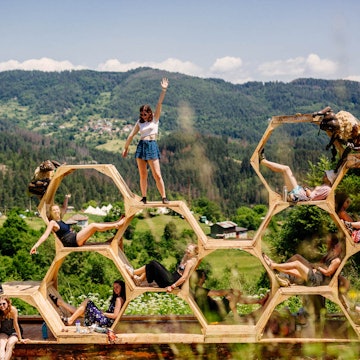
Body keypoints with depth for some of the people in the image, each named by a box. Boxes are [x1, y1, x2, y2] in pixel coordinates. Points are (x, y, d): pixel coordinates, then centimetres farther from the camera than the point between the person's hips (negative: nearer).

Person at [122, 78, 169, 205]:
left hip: (152, 146, -3)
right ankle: (144, 198, 10)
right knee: (143, 175, 4)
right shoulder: (139, 123, 12)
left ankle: (164, 197, -5)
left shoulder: (155, 119, 5)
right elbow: (131, 135, 15)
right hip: (141, 146, 3)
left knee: (157, 175, -8)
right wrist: (125, 148, 16)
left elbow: (159, 104, -4)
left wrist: (163, 90, -13)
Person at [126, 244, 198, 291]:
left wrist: (172, 286, -20)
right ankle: (139, 279, -3)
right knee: (154, 263, 5)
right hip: (171, 277, 10)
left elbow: (184, 278, -20)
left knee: (153, 264, -13)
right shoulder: (185, 259, 16)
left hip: (171, 281, -10)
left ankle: (133, 273, -3)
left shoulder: (190, 262, -14)